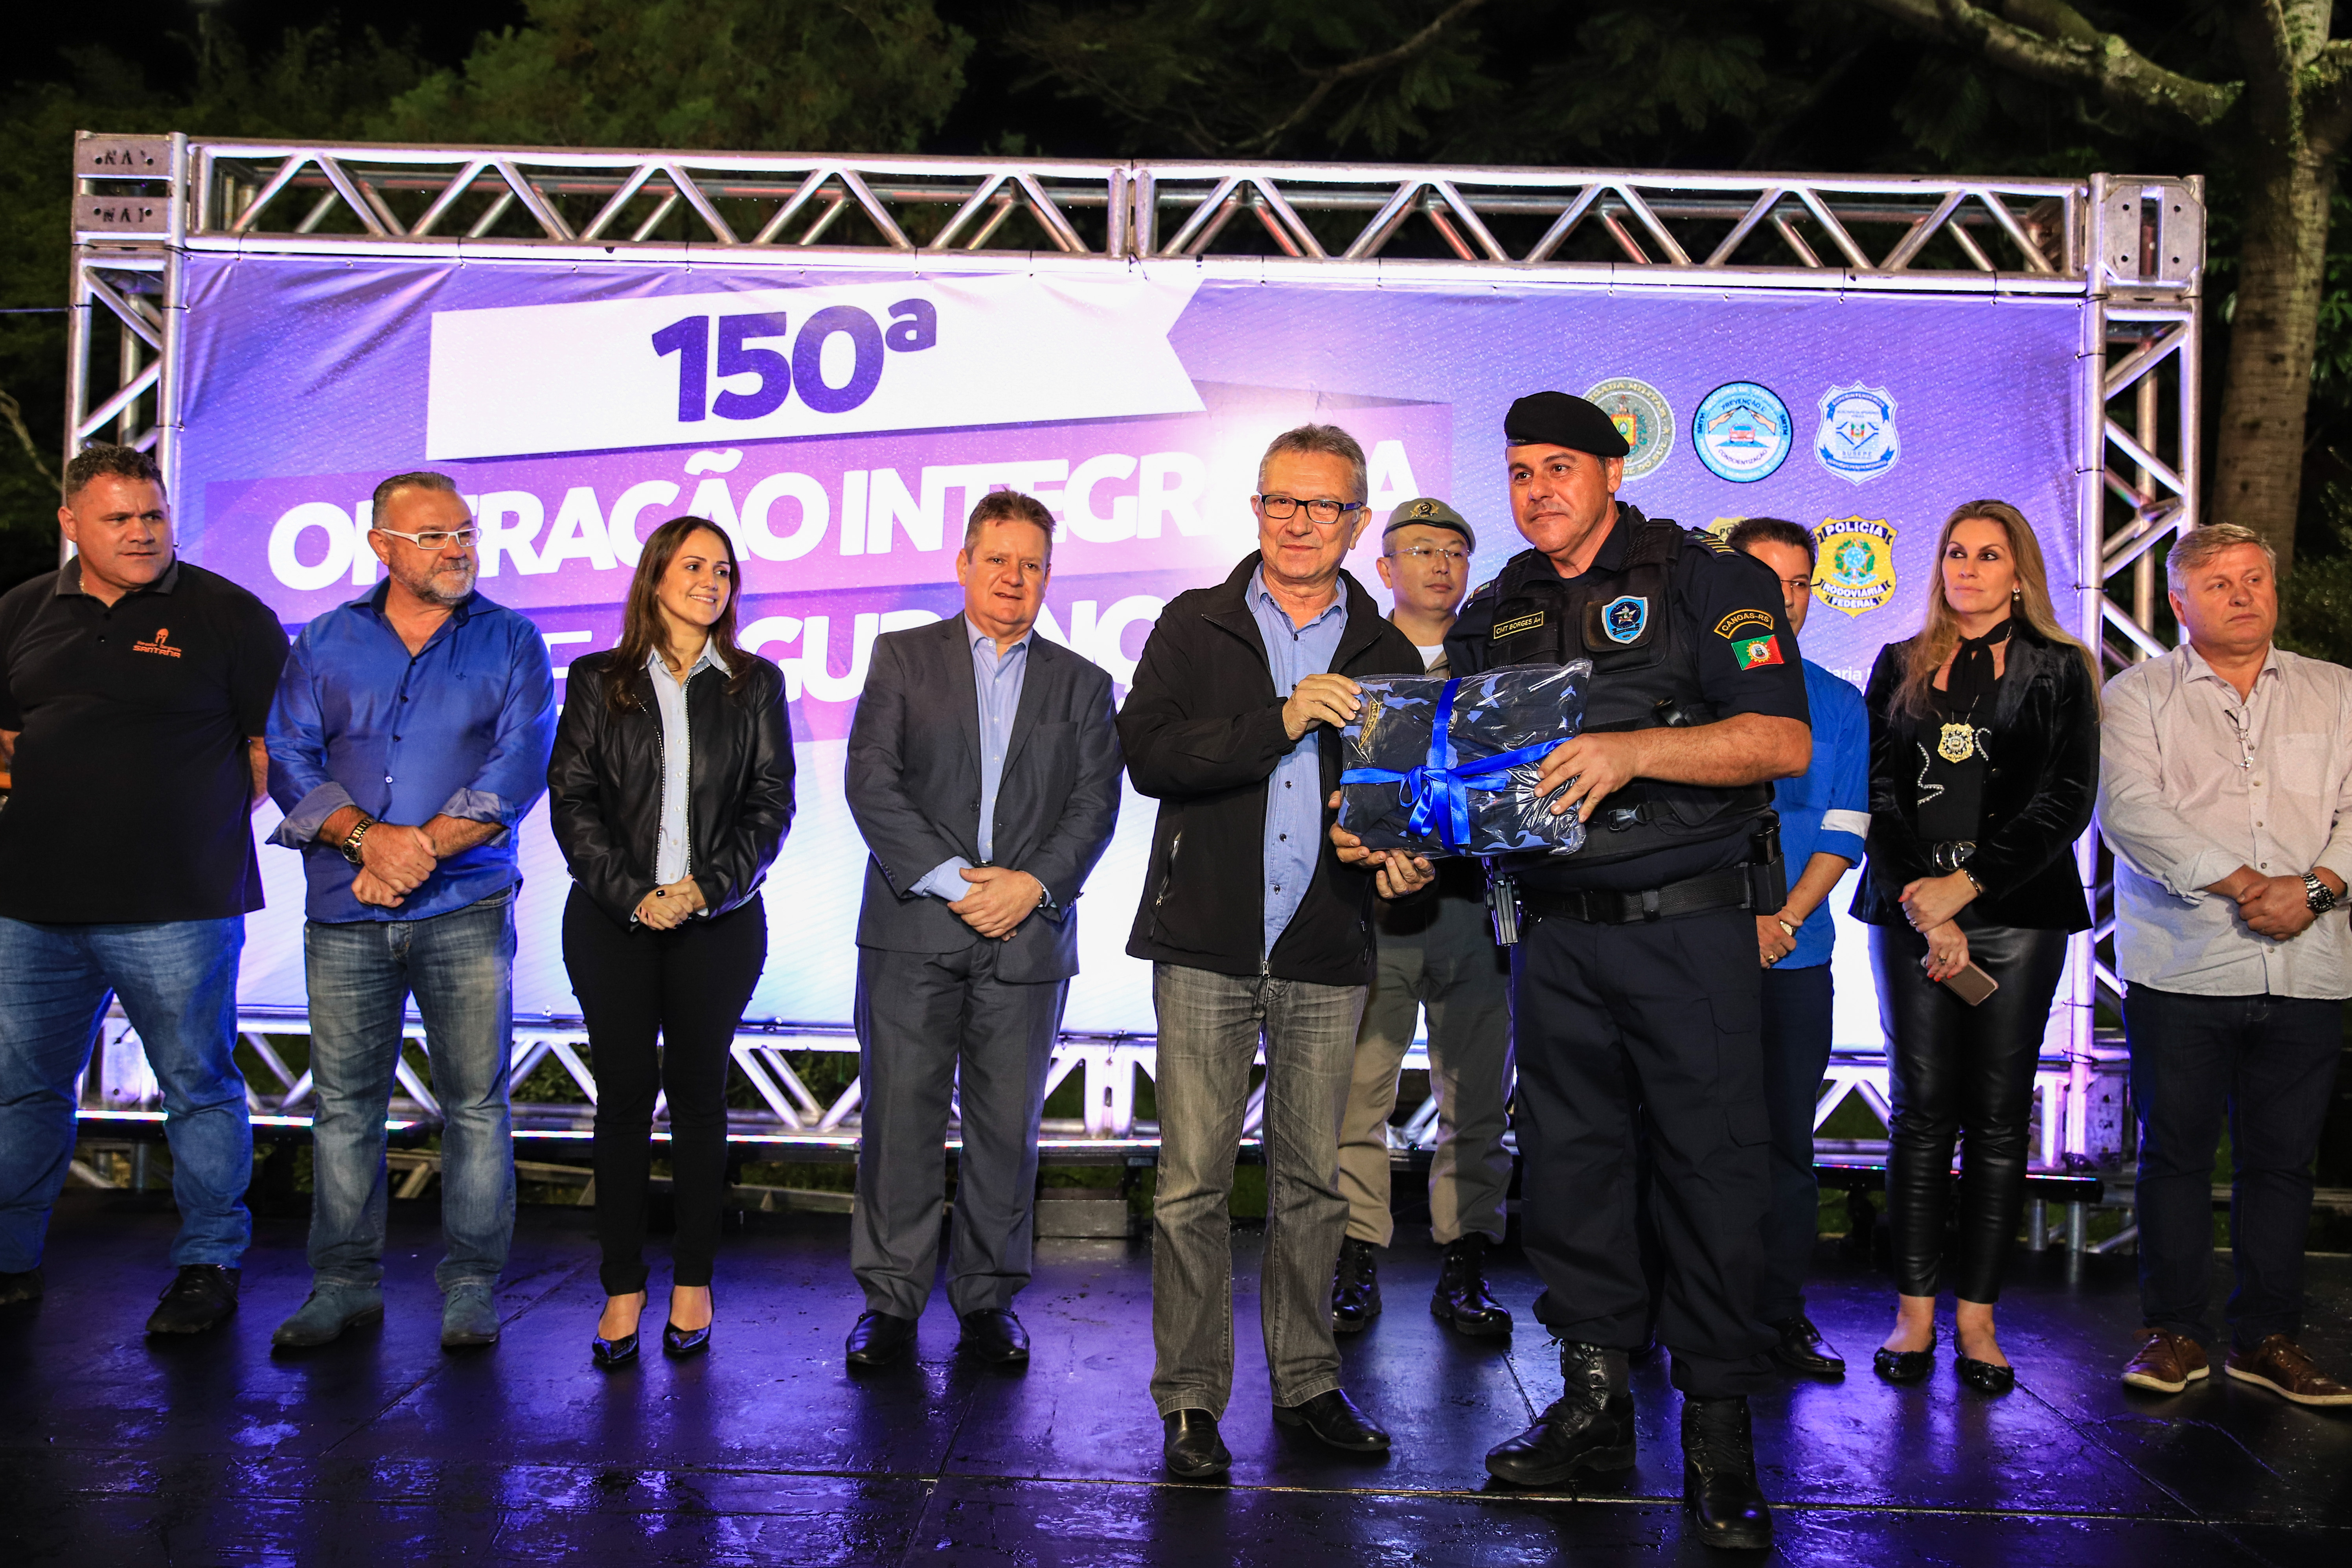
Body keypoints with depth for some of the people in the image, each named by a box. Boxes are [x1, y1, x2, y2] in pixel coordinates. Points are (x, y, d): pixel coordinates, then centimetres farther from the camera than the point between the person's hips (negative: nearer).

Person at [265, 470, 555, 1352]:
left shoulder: (510, 643, 5)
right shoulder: (325, 643, 11)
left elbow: (520, 767, -5)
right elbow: (289, 759, 4)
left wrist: (421, 848, -13)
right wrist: (367, 837, -13)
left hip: (466, 910, -2)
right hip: (344, 915, 2)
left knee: (475, 1103, 1)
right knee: (343, 1103, 7)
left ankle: (471, 1286, 11)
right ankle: (345, 1283, 19)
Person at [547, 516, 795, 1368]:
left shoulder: (755, 683, 9)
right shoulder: (598, 681, 8)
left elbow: (771, 802, 3)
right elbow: (571, 797, 1)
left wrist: (708, 889, -9)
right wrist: (632, 894, -10)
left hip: (718, 918, 0)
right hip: (613, 918, 0)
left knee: (698, 1095, 5)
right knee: (624, 1096, 2)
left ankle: (693, 1282, 14)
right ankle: (623, 1286, 11)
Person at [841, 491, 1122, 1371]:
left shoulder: (1083, 685, 13)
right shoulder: (902, 658, 8)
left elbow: (1094, 805, 4)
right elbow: (871, 781, -3)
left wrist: (1033, 883, -11)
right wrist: (948, 877, -12)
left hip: (1028, 934, 1)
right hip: (913, 931, -1)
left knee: (1008, 1124, 5)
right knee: (900, 1117, 1)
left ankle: (988, 1297, 19)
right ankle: (891, 1298, 14)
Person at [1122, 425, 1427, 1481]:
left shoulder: (1387, 654, 12)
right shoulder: (1193, 627, 6)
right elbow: (1148, 754, -9)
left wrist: (1407, 857, -8)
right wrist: (1281, 722, -18)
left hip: (1327, 954, 2)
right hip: (1207, 940, -2)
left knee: (1314, 1180, 10)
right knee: (1194, 1180, -2)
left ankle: (1307, 1383, 24)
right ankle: (1189, 1401, 10)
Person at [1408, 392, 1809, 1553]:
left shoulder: (1706, 582, -3)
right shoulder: (1494, 615, 13)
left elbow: (1782, 741, -13)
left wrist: (1631, 748, -25)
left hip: (1689, 927, -5)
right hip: (1558, 929, 5)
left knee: (1709, 1164, -1)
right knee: (1567, 1157, 9)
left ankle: (1718, 1429, 12)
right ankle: (1594, 1400, 23)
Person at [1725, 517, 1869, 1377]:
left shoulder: (1840, 704, 12)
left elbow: (1843, 832, 5)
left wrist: (1784, 920, -9)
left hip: (1796, 953, 3)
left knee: (1788, 1135, 6)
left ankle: (1780, 1312, 16)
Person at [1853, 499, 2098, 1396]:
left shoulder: (2057, 670, 8)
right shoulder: (1899, 668, 13)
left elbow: (2066, 799, -1)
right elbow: (1878, 791, 4)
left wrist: (1967, 885, -10)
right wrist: (1922, 906, -8)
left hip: (2017, 912, -1)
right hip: (1911, 910, 1)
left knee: (1998, 1113, 1)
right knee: (1922, 1111, -1)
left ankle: (1976, 1318, 7)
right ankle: (1914, 1314, 4)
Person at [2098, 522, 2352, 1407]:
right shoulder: (2137, 696, 5)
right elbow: (2130, 809, -9)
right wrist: (2244, 886, -16)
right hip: (2181, 969, -2)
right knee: (2175, 1152, 3)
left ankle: (2269, 1337, 20)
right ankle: (2175, 1331, 15)